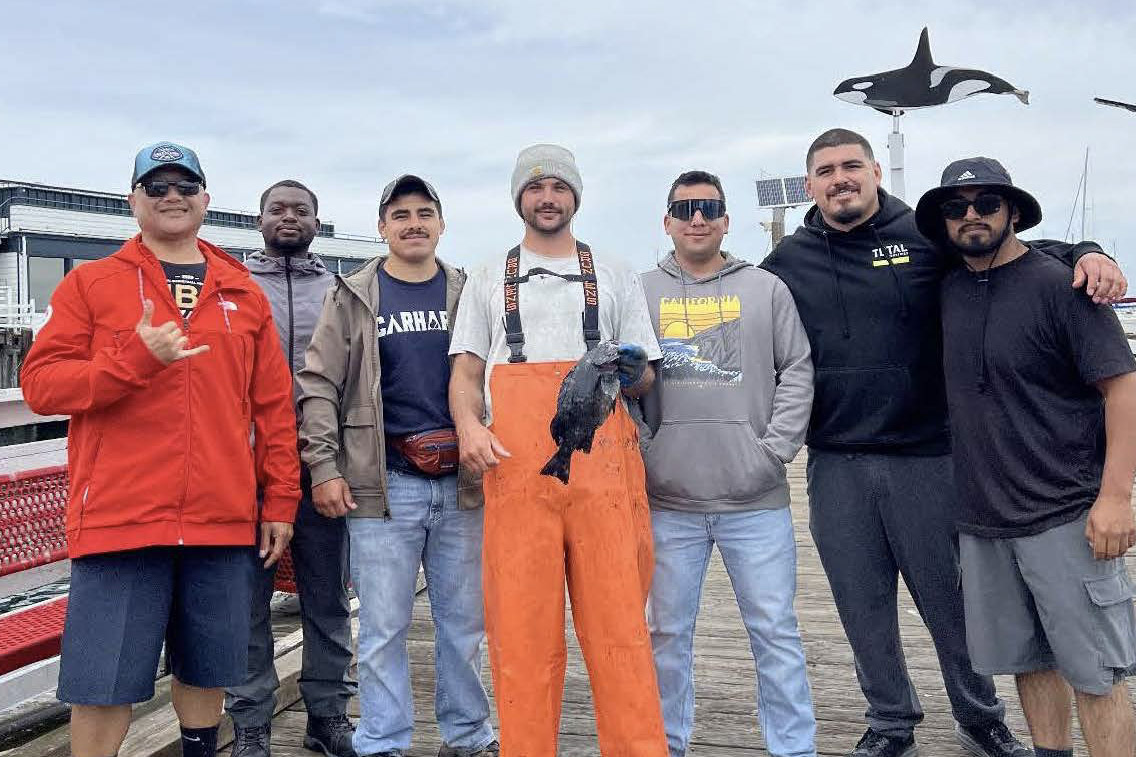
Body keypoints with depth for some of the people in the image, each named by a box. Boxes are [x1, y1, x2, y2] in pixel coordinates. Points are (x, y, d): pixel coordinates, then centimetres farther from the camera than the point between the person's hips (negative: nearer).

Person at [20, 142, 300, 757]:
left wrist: (279, 500, 8)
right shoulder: (89, 284, 5)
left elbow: (274, 406, 11)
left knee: (206, 671, 14)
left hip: (222, 521, 3)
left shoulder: (244, 294, 11)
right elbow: (39, 383, -3)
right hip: (118, 518, -2)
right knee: (103, 685, 3)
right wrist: (136, 357, -17)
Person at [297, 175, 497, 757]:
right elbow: (319, 386, 2)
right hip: (384, 486, -2)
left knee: (465, 622, 11)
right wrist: (323, 467, -6)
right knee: (383, 628, 4)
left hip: (462, 484, 2)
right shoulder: (353, 297, 4)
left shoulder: (468, 293, 10)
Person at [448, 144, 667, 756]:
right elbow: (466, 372, 13)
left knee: (618, 618, -4)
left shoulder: (615, 277, 18)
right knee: (521, 624, 0)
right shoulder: (487, 281, 18)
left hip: (602, 464, 0)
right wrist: (469, 425, -8)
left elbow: (646, 374, 17)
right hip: (515, 467, 0)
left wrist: (634, 374, -7)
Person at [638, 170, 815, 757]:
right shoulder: (641, 293, 8)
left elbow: (797, 373, 5)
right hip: (668, 502, 1)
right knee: (667, 632, 11)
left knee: (775, 631, 6)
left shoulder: (767, 289, 8)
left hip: (756, 499, 0)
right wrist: (639, 455, -4)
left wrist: (774, 450, -6)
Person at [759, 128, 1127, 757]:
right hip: (835, 465, 2)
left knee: (951, 599, 11)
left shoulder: (926, 237, 1)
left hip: (925, 456, -1)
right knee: (864, 608, 12)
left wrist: (1086, 254, -11)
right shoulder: (787, 263, 7)